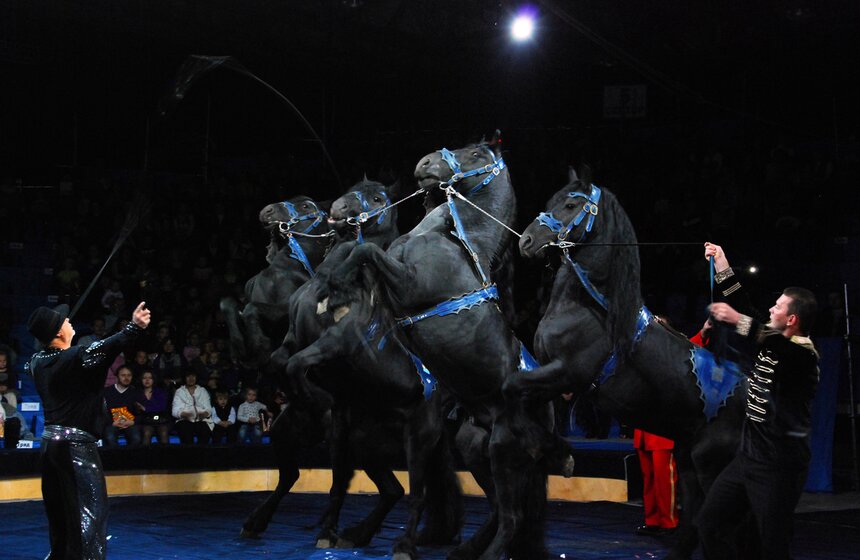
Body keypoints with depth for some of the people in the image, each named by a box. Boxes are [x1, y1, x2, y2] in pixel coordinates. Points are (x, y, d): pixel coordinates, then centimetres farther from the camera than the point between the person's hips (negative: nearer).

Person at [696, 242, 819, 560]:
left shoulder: (803, 354, -14)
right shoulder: (768, 341, 11)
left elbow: (778, 347, -36)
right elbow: (743, 311, 18)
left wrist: (738, 321, -47)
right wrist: (722, 268, 15)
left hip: (779, 466, -9)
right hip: (748, 458, 9)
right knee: (709, 524, 7)